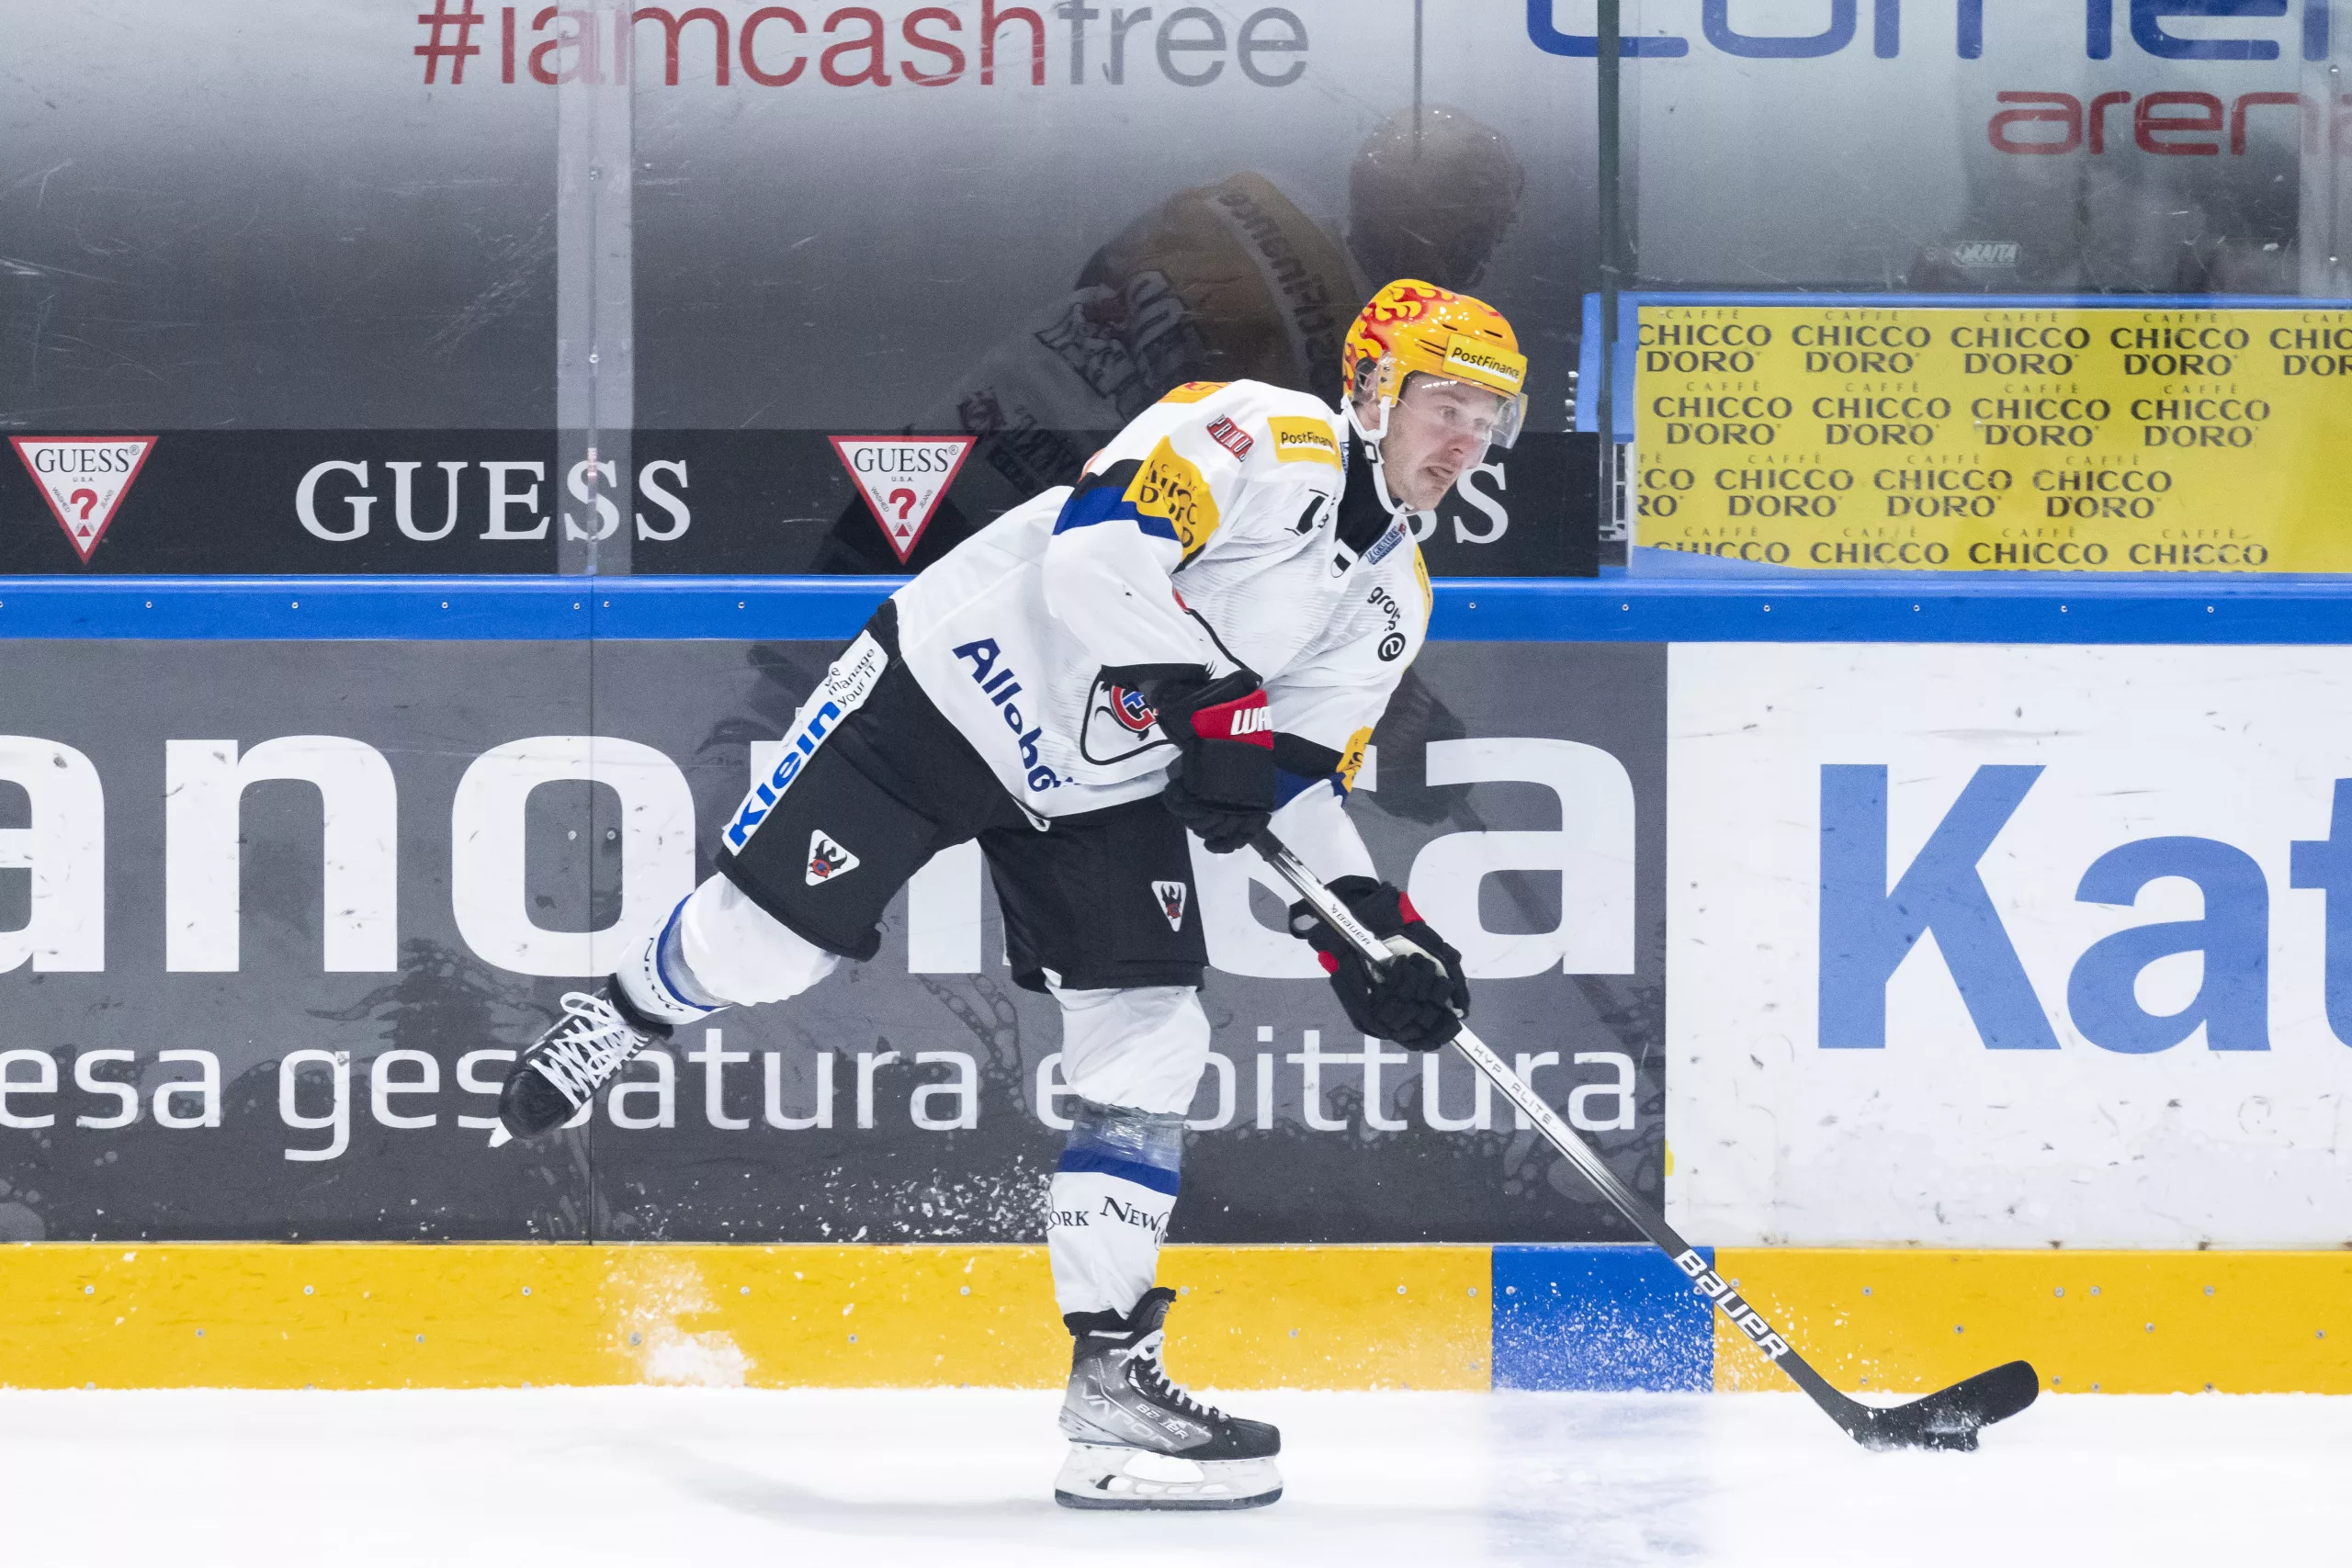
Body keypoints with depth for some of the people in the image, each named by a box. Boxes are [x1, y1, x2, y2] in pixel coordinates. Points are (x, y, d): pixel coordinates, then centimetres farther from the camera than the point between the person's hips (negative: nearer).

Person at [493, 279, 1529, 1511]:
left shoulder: (1389, 599, 5)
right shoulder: (1268, 439, -21)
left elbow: (1295, 777, 8)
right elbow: (1096, 548, -34)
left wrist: (1365, 917, -6)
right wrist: (1208, 696, -37)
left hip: (1101, 790, 7)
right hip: (953, 688, -7)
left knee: (1148, 1047, -6)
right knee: (773, 934, 0)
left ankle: (1111, 1377, -3)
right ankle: (622, 1018, 35)